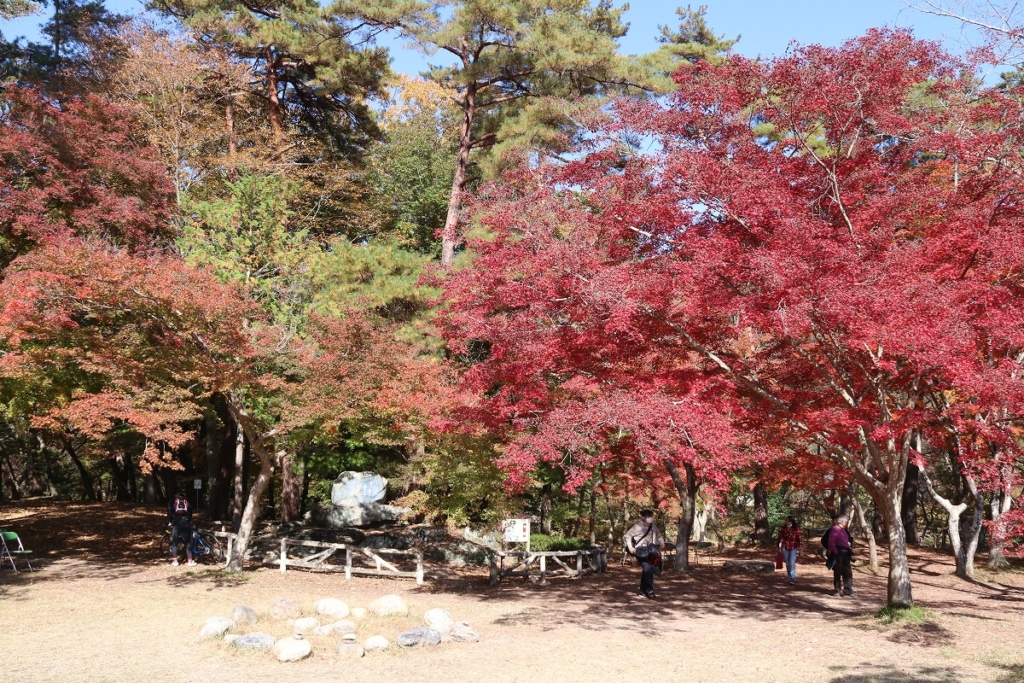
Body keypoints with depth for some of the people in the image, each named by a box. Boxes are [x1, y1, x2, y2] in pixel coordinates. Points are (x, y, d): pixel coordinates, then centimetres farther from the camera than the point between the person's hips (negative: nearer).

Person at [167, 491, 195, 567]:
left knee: (174, 542, 6)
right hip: (186, 523, 1)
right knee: (188, 542, 6)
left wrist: (169, 522, 6)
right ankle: (190, 561, 2)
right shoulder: (187, 503, 23)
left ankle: (175, 561, 0)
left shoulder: (172, 502, 17)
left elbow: (169, 511, 1)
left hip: (176, 523, -1)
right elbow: (191, 514, 18)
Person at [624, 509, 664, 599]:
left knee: (645, 570, 12)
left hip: (649, 551, 6)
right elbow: (627, 535, -5)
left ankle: (642, 591, 26)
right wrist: (630, 547, -13)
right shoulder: (638, 526, -10)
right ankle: (649, 590, -11)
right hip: (640, 551, -6)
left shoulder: (653, 526, 7)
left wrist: (662, 543, 4)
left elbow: (658, 535, 22)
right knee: (648, 568, -21)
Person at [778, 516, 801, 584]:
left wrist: (798, 547, -1)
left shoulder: (796, 529, -4)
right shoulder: (784, 528, 2)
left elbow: (798, 538, -1)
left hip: (793, 548, -3)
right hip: (785, 548, 3)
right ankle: (790, 577, 19)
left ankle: (793, 578, -13)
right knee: (787, 563, 9)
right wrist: (780, 543, -13)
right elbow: (781, 536, 0)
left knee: (792, 563, -13)